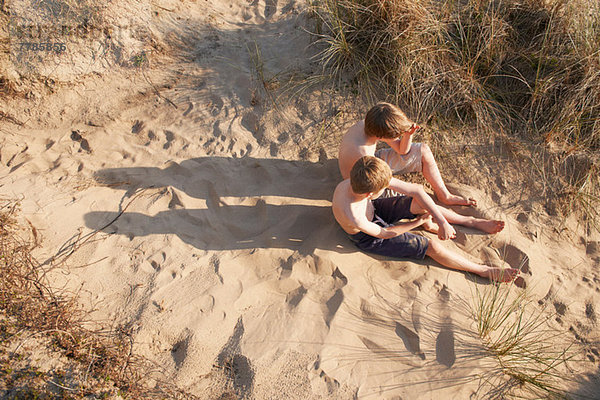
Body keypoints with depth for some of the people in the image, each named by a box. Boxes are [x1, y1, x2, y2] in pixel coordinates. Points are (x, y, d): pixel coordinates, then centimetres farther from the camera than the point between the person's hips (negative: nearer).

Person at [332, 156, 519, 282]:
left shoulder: (371, 177, -28)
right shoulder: (353, 218, -42)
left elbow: (415, 189, -23)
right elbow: (383, 234, -21)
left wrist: (442, 221, -26)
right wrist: (417, 222, -10)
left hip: (373, 209, 6)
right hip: (369, 237, -6)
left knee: (421, 203, -8)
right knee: (432, 247, -8)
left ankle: (470, 221, 18)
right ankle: (484, 270, 8)